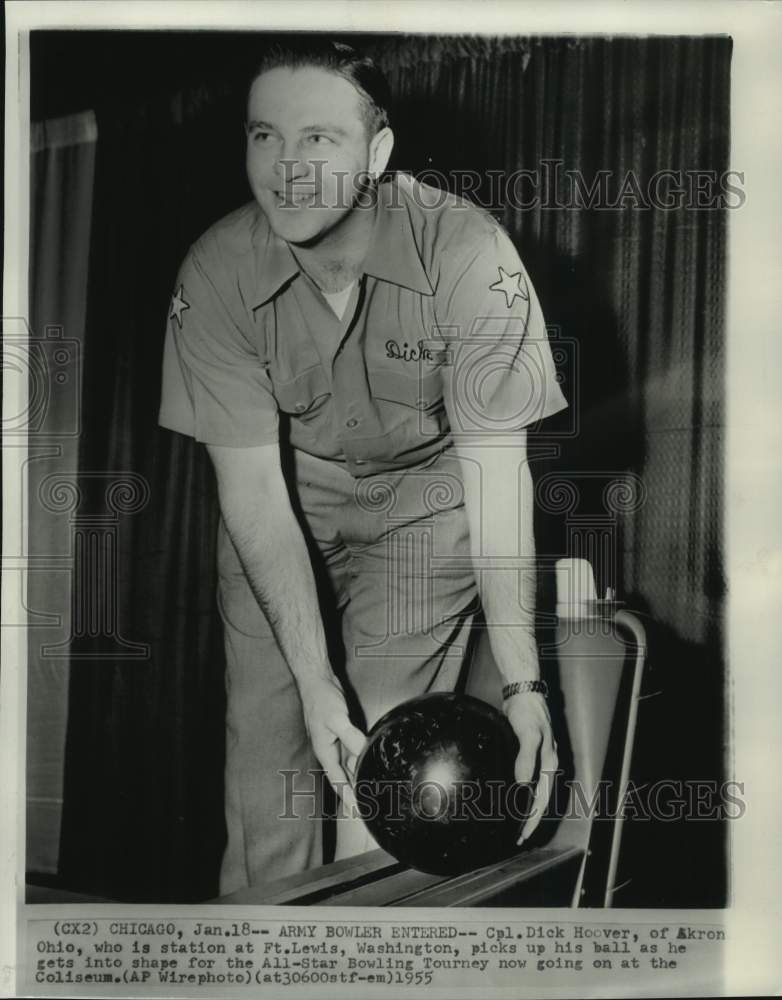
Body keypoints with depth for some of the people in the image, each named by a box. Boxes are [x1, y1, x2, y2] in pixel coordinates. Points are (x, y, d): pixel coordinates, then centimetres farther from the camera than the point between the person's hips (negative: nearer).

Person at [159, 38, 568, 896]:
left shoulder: (467, 255, -26)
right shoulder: (216, 273, -19)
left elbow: (496, 472, -23)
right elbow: (252, 486, -19)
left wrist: (521, 684, -28)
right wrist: (314, 680, -26)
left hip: (425, 499, -1)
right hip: (280, 509, 2)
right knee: (264, 749, 1)